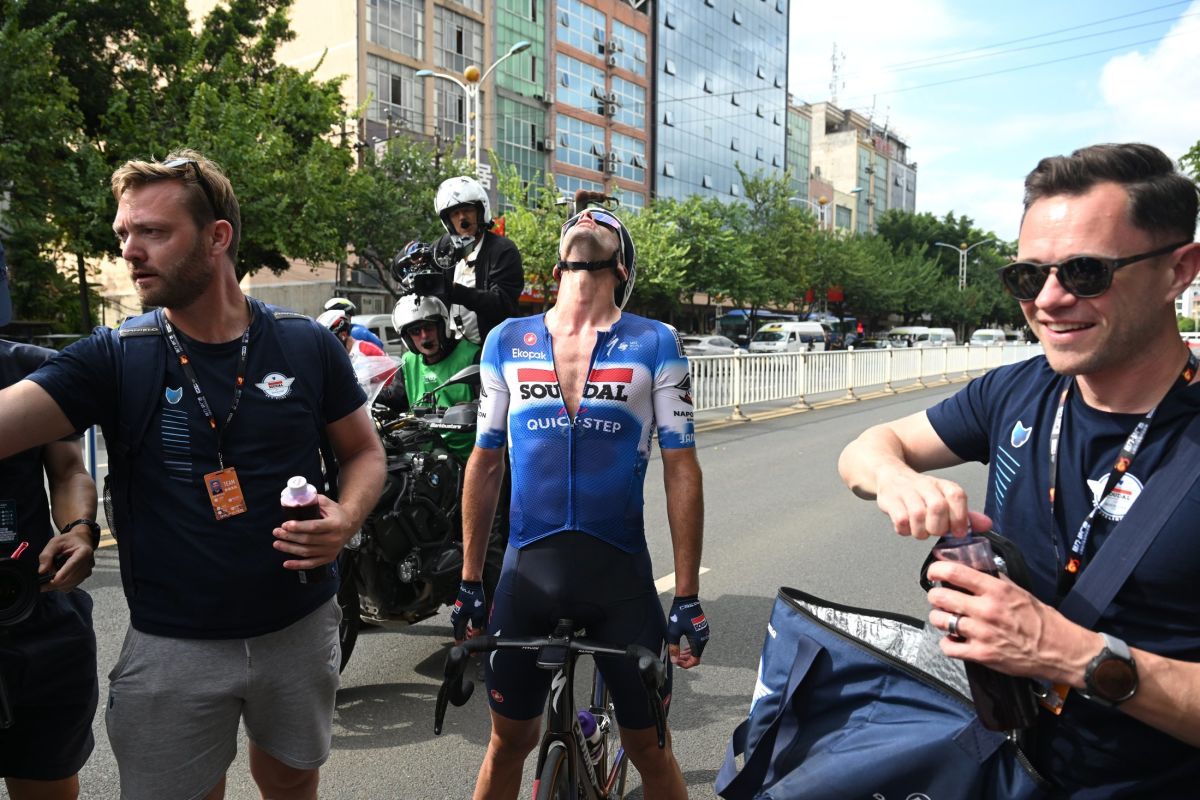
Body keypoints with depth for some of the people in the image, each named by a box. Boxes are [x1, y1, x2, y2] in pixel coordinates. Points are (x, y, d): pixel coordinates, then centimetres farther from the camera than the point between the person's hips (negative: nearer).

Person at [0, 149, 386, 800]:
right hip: (171, 646, -1)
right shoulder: (111, 359, -7)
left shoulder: (307, 347, -5)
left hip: (299, 629, 1)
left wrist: (346, 519, -14)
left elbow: (363, 452, 4)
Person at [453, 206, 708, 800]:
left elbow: (681, 471, -2)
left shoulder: (655, 344, -2)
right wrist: (469, 583, 9)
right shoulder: (507, 342, 4)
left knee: (649, 748, 12)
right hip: (527, 568, 2)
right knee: (508, 742, 17)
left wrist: (688, 597, -5)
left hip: (621, 572, -1)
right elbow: (485, 463, 9)